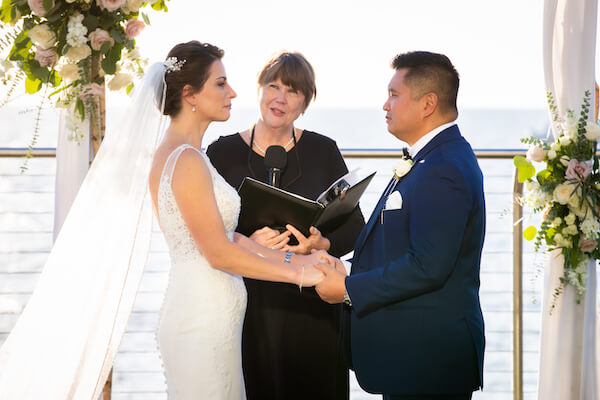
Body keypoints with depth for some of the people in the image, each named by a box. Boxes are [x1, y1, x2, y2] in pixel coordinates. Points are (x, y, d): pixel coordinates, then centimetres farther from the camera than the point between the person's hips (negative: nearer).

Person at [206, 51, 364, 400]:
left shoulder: (323, 151, 4)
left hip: (311, 306, 1)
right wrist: (247, 243, -18)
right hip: (248, 304, -1)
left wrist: (322, 244, -14)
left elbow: (355, 226, 6)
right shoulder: (223, 152, 2)